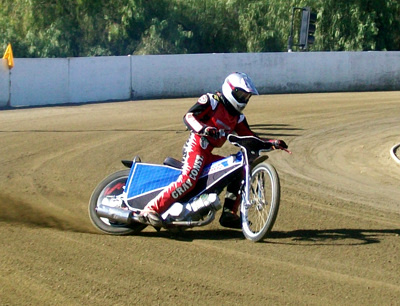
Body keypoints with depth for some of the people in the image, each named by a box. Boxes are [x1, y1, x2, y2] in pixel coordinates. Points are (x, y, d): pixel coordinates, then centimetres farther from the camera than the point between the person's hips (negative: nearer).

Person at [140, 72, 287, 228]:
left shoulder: (237, 117, 20)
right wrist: (203, 129, -32)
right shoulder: (211, 101, -2)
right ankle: (151, 208, -30)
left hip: (209, 155, 8)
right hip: (196, 146, -8)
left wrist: (271, 142, 4)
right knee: (188, 180, -29)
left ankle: (228, 214, 2)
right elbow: (189, 116, -13)